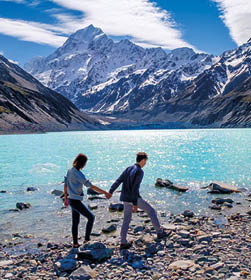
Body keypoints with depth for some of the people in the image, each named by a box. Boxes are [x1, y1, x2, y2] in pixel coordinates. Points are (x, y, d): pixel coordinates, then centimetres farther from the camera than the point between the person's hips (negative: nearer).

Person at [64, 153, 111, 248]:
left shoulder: (70, 170, 5)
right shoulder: (78, 174, -23)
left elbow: (65, 185, 14)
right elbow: (91, 186, -26)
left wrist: (66, 198, 24)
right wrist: (105, 192, -22)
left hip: (71, 200, 9)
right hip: (76, 202, -9)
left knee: (75, 222, 18)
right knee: (91, 217, 2)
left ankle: (75, 244, 27)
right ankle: (87, 239, 8)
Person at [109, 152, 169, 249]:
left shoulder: (128, 169, 10)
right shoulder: (139, 172, -15)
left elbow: (118, 181, 4)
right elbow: (135, 188, -22)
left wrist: (110, 192, 1)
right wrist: (135, 204, -21)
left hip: (125, 198, 7)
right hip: (134, 198, -7)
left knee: (126, 219, 14)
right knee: (151, 211, 11)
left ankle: (123, 242, 13)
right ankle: (159, 232, 20)